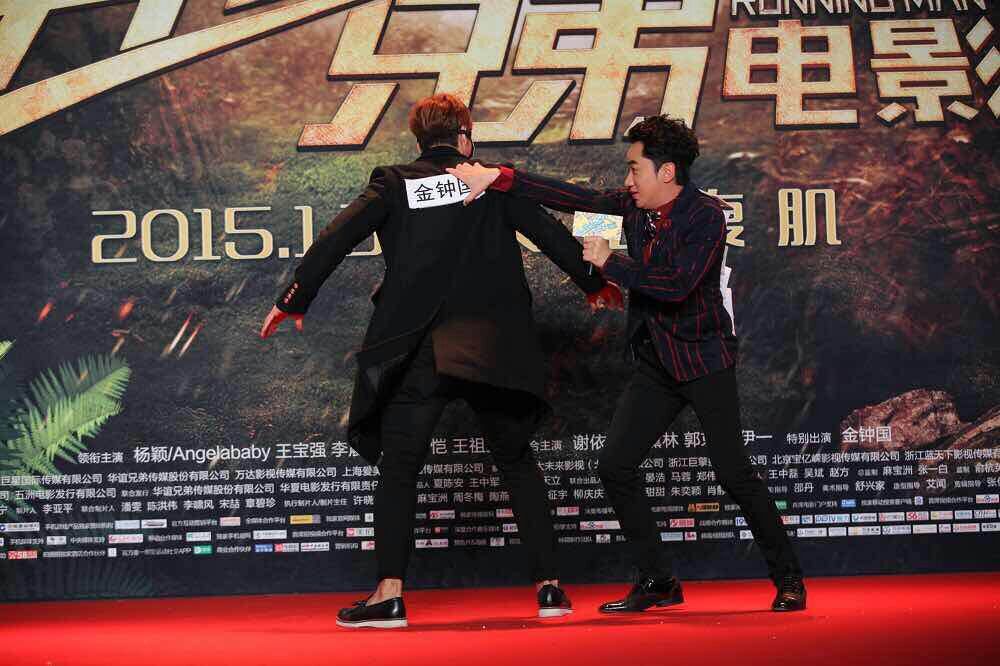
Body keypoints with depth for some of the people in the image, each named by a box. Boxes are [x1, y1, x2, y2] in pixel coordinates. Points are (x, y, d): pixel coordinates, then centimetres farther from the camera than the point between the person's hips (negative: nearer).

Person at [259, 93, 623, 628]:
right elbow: (550, 234, 11)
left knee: (398, 469, 3)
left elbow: (336, 239, -1)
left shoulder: (394, 184, 5)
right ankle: (548, 585, 7)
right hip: (494, 348, 1)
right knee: (518, 464, 12)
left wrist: (293, 302, 8)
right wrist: (593, 283, 26)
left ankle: (389, 594, -8)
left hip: (417, 349, -1)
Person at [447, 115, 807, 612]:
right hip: (656, 363, 7)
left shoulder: (706, 215, -17)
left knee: (733, 473, -9)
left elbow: (677, 286, -27)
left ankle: (788, 579, 7)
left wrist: (610, 263, -17)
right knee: (615, 466, 0)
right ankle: (656, 582, 10)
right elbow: (574, 198, 2)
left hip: (704, 360, -7)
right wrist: (497, 177, -5)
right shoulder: (635, 205, 3)